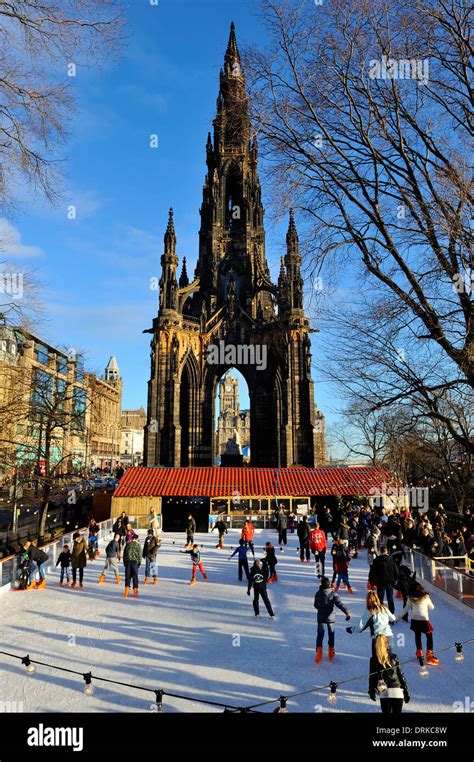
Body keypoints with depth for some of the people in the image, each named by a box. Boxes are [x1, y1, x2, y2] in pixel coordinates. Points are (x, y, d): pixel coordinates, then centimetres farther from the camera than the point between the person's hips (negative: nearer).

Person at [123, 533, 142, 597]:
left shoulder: (128, 544, 6)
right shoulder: (138, 545, -2)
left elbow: (124, 554, 10)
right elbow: (140, 555, -1)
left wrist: (124, 562, 17)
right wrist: (139, 563, 10)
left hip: (127, 561, 2)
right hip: (135, 562, -2)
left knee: (127, 576, 6)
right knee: (135, 576, 7)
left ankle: (126, 593, 4)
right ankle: (135, 590, 8)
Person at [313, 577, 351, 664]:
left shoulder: (318, 593, -4)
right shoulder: (333, 593, -13)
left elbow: (315, 605, 8)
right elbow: (339, 604, -25)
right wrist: (347, 611, -31)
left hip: (320, 617, 1)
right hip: (330, 617, -1)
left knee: (320, 634, 5)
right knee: (331, 634, 17)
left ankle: (319, 649, -14)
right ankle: (331, 651, 27)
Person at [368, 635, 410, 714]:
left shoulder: (373, 660, 0)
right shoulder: (393, 657, 1)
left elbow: (372, 677, 2)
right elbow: (401, 675, 3)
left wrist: (371, 691, 12)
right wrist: (406, 690, 11)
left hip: (384, 693, 0)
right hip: (397, 692, 0)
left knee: (386, 712, 12)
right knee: (397, 712, 9)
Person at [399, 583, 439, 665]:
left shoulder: (411, 598, -4)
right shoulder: (426, 597, -9)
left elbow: (406, 608, 2)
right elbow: (431, 607, 4)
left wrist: (400, 616, 12)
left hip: (414, 620, 3)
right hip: (424, 620, -3)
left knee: (417, 636, 18)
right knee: (429, 637, 10)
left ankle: (419, 652, 30)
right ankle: (429, 655, 8)